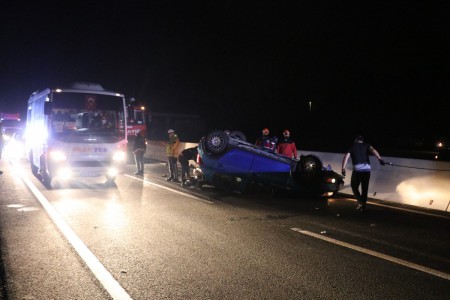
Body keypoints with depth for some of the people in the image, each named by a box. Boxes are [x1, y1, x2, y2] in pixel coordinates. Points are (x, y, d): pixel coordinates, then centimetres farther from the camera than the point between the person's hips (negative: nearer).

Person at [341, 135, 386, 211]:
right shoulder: (366, 145, 14)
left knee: (354, 186, 13)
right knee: (365, 188, 11)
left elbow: (346, 157, 1)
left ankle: (360, 202, -3)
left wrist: (343, 169, -1)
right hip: (367, 169, 2)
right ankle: (363, 206, 14)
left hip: (357, 169, -2)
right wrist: (380, 159, -21)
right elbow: (373, 150, -8)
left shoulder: (352, 146, 13)